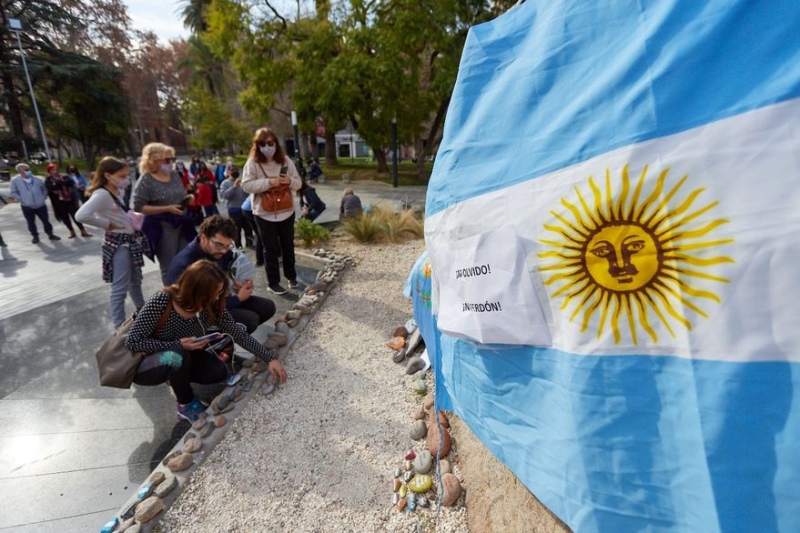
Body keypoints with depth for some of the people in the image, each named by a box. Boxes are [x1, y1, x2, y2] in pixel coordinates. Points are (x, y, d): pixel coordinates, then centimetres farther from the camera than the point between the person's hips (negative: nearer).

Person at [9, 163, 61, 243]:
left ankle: (50, 234, 20)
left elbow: (44, 189, 13)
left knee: (46, 220, 8)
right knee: (31, 222, 9)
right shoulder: (15, 180, -5)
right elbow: (13, 192, 1)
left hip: (40, 205, 1)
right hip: (27, 206, -1)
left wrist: (43, 198, 4)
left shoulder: (36, 179, 0)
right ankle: (35, 236, 21)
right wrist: (22, 199, -7)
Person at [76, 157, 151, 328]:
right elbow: (81, 215, -33)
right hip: (118, 244, -9)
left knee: (135, 281, 26)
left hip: (132, 240, 9)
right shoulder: (102, 194, -19)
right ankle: (119, 327, 10)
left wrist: (135, 218, 0)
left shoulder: (119, 191, 6)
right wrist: (107, 224, -21)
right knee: (120, 288, -1)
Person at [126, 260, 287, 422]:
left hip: (178, 358, 4)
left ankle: (176, 379, 10)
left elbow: (238, 334, -14)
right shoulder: (162, 301, -31)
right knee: (176, 356, -36)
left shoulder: (212, 306, -19)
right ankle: (186, 405, -9)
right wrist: (178, 345, -33)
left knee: (218, 372, -19)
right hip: (142, 365, -4)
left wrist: (270, 358, -19)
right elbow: (133, 342, -25)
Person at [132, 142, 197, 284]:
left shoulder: (175, 176, 8)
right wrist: (167, 209, -20)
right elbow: (138, 207, -15)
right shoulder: (146, 180, -11)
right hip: (161, 227, -6)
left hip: (181, 225, 6)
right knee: (169, 267, 4)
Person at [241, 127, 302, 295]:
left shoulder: (285, 160, 2)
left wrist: (290, 181, -17)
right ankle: (273, 283, 16)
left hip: (286, 211, 3)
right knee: (271, 249, 5)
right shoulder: (252, 163, -7)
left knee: (288, 246, 14)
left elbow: (298, 182, 6)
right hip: (264, 213, -3)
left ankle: (291, 277, 31)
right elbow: (246, 185, -15)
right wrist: (268, 182, -25)